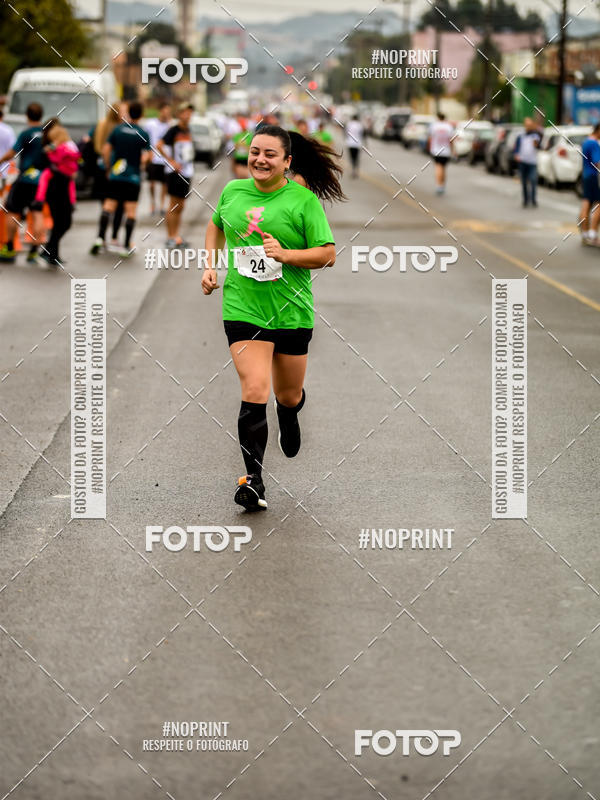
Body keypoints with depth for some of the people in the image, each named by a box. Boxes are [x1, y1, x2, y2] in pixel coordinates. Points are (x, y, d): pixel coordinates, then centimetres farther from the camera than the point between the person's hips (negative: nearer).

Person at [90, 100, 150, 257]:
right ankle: (127, 247, 4)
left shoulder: (118, 129, 1)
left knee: (109, 206, 6)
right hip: (133, 177, -2)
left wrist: (109, 167, 13)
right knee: (131, 210, 4)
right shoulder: (143, 134, -6)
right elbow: (145, 158, -9)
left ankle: (100, 237, -10)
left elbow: (105, 151, 1)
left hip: (115, 175, 2)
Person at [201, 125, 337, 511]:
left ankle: (289, 416, 54)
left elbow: (328, 254, -9)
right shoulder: (233, 191, 4)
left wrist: (285, 254, -23)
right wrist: (211, 266, 13)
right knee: (254, 393, -15)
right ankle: (254, 481, -12)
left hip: (291, 311, 0)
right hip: (242, 309, 0)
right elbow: (217, 225, 25)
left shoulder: (304, 201, -7)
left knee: (289, 396, 14)